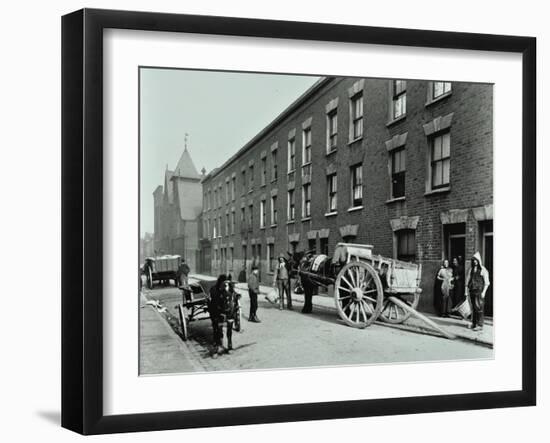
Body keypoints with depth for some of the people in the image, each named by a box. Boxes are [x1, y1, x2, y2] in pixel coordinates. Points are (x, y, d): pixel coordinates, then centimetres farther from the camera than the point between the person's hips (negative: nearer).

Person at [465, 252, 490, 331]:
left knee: (479, 307, -8)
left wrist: (483, 292, -11)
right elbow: (468, 280, 17)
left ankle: (480, 325, -5)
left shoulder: (483, 270, -5)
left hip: (479, 291, -6)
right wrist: (466, 290, 13)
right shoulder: (471, 269, 13)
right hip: (472, 291, 6)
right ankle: (474, 323, 15)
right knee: (473, 307, 8)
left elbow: (486, 282, -5)